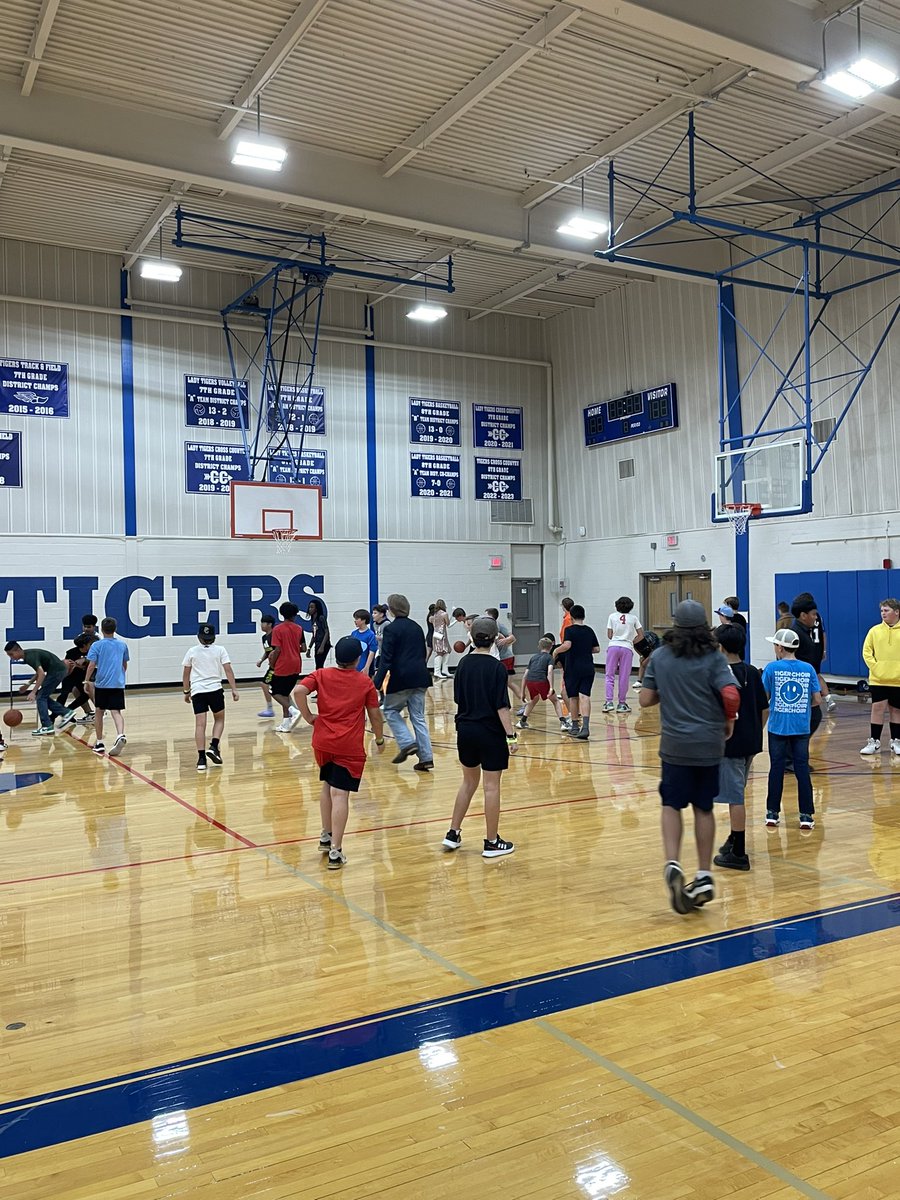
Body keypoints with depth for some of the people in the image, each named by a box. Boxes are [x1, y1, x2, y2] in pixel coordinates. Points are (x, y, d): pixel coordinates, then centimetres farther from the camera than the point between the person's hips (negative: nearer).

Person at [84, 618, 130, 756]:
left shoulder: (96, 645, -1)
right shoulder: (123, 645, 10)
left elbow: (91, 665, -8)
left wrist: (86, 681, 1)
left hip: (101, 684, -2)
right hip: (118, 684, 2)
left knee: (99, 712, 13)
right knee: (116, 712, -4)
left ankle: (99, 743, 18)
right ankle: (120, 735, -31)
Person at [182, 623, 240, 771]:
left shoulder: (192, 652, 10)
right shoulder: (220, 650, 5)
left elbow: (185, 674, 13)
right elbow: (228, 670, -3)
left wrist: (186, 691, 23)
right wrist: (234, 689, -3)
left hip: (197, 691, 1)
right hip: (215, 689, -1)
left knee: (200, 724, -2)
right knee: (219, 719, 18)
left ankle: (201, 758, -8)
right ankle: (214, 747, -3)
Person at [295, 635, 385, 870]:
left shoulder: (321, 675, 3)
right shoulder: (365, 682, 0)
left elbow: (299, 690, -13)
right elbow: (375, 714, 5)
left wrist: (308, 716, -1)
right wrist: (379, 738, 20)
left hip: (323, 742, 3)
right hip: (350, 747, -3)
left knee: (327, 785, 23)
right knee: (340, 793, -6)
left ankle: (326, 837, 32)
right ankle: (335, 851, -9)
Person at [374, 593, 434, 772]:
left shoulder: (391, 629, -8)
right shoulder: (417, 627, 12)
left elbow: (386, 659, -14)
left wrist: (377, 684, -14)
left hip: (401, 678, -6)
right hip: (420, 677, 6)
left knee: (390, 711, 14)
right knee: (418, 717, 9)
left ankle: (407, 743, -3)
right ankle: (426, 758, 4)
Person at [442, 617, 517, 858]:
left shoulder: (464, 664, 2)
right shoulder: (497, 668, -14)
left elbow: (458, 698, 10)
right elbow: (502, 706, -17)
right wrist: (510, 735, -14)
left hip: (465, 729, 6)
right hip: (490, 732, -6)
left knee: (469, 781, 20)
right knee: (491, 786, 4)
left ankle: (453, 834, 23)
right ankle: (492, 842, 12)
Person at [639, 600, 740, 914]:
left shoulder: (659, 656, -1)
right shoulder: (713, 658, -6)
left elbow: (645, 700, 0)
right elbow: (731, 695, -18)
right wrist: (729, 720, 1)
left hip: (674, 744, 0)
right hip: (709, 744, 0)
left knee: (672, 805, 11)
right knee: (703, 808, 12)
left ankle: (673, 865, -10)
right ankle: (704, 876, 17)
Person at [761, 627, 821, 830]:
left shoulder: (772, 668, -7)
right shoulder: (808, 669, -1)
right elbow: (817, 700, 1)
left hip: (778, 727, -1)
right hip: (802, 728, 1)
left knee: (776, 768, 8)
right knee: (802, 769, 6)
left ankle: (772, 813, 14)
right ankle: (806, 815, 7)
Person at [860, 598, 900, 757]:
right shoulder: (875, 631, 3)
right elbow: (866, 651, 4)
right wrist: (874, 666, -8)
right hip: (878, 679, 0)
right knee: (877, 708, -2)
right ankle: (874, 742, 5)